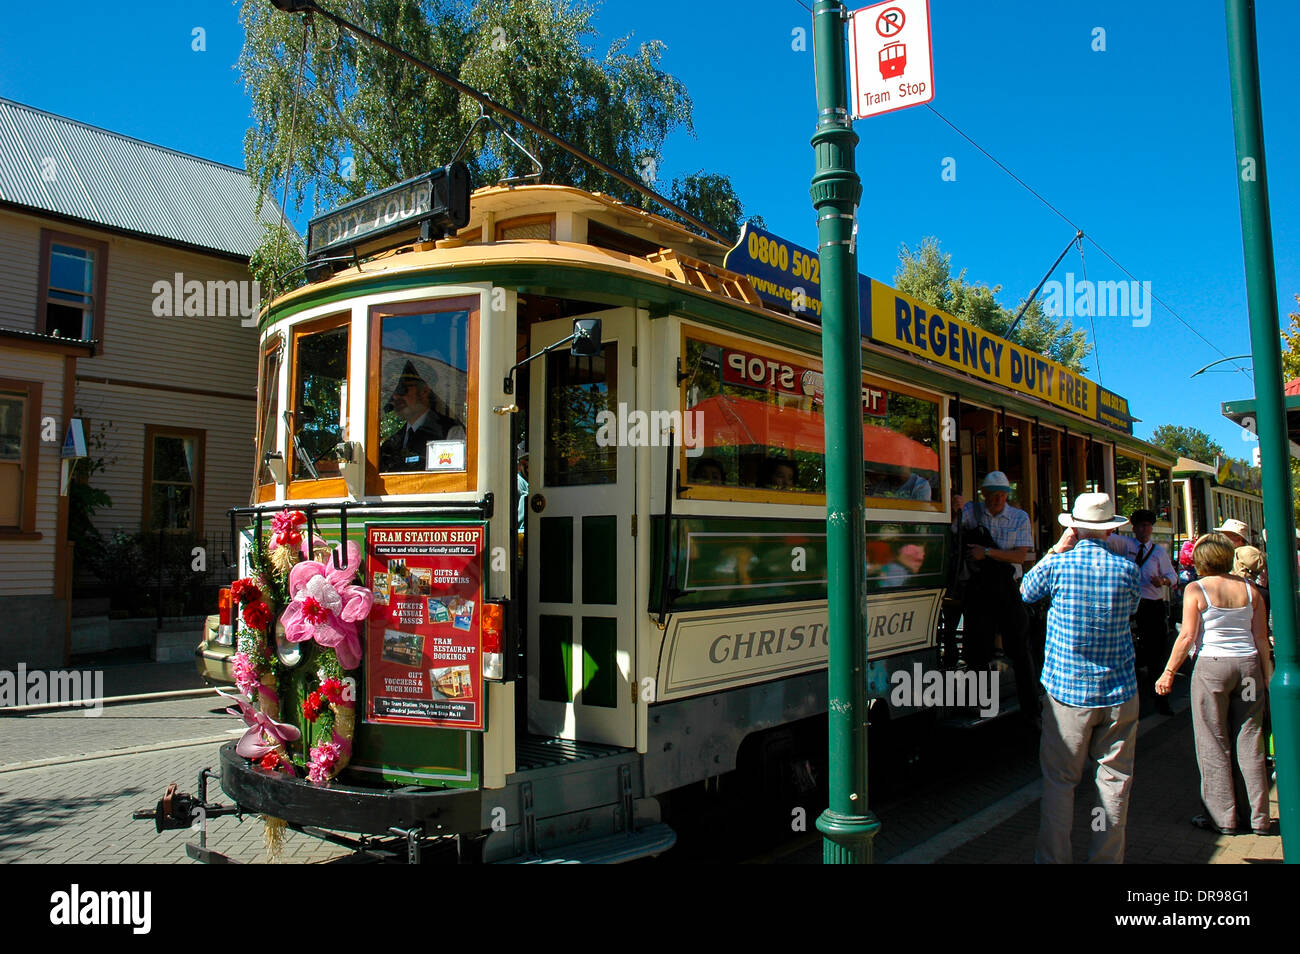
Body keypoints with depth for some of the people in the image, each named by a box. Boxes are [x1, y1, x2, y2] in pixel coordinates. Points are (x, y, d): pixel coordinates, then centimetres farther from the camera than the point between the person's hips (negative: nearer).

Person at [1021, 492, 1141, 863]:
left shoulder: (1057, 565, -9)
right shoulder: (1127, 569, -4)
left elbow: (1026, 591, 11)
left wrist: (1056, 549, 10)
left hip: (1067, 690, -2)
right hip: (1119, 692, 2)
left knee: (1059, 779, 6)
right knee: (1115, 778, 11)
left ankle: (1052, 858, 12)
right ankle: (1107, 857, 18)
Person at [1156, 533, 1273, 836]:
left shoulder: (1196, 589, -6)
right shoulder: (1249, 589, 5)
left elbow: (1187, 636, -9)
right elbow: (1262, 638, 5)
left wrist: (1168, 672, -2)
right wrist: (1269, 677, 11)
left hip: (1212, 666, -4)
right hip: (1249, 665, 4)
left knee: (1214, 745, 4)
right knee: (1250, 742, 11)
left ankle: (1222, 817, 10)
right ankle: (1259, 817, 16)